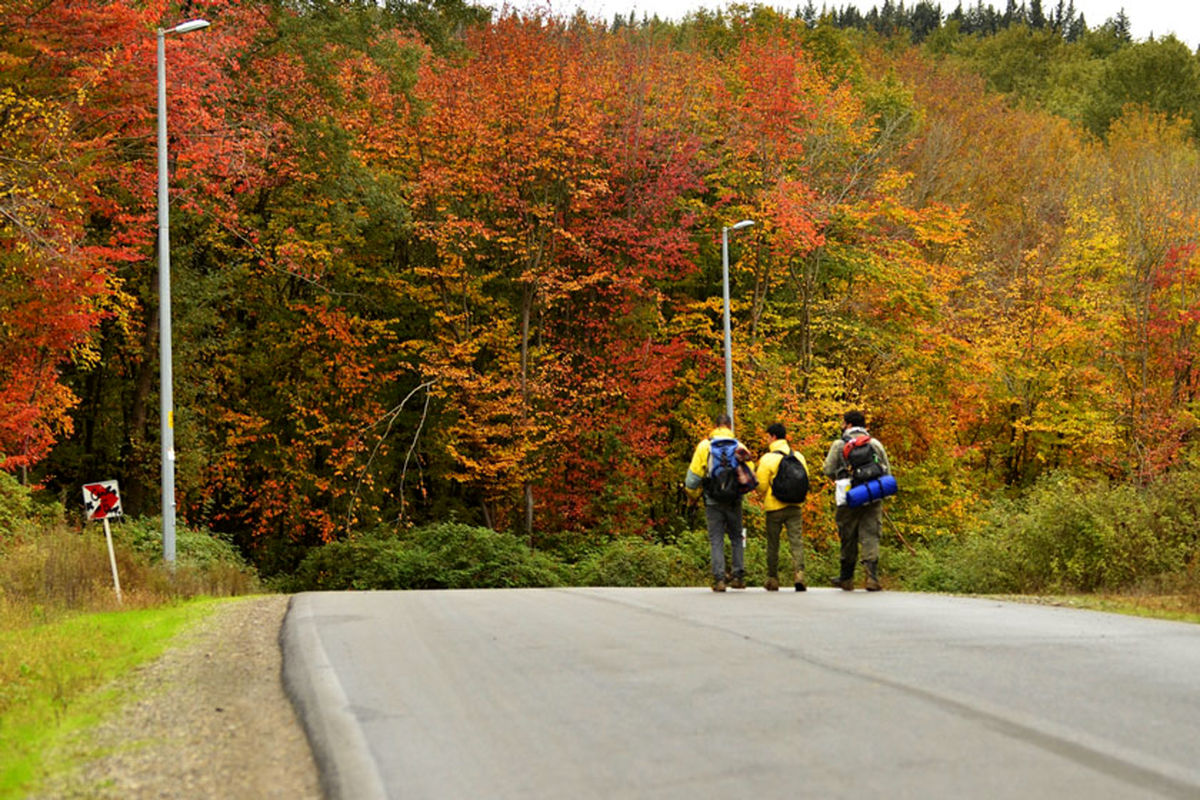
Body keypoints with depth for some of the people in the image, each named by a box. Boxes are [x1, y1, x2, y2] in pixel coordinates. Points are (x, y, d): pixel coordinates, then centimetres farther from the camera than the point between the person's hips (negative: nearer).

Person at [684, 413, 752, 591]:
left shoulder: (704, 446, -2)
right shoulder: (739, 446, 3)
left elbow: (694, 475, -4)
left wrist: (693, 496, 11)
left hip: (713, 501, -1)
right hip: (734, 501, 1)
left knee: (716, 540, 2)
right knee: (736, 537, 14)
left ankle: (719, 579, -5)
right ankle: (738, 575, 11)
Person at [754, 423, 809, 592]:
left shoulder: (768, 458, -10)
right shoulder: (798, 457, 4)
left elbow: (761, 485, -10)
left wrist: (763, 496, 12)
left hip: (774, 508, -3)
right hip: (795, 506, 3)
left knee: (773, 544, 9)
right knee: (797, 541, 0)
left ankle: (772, 580, 15)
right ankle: (799, 574, -19)